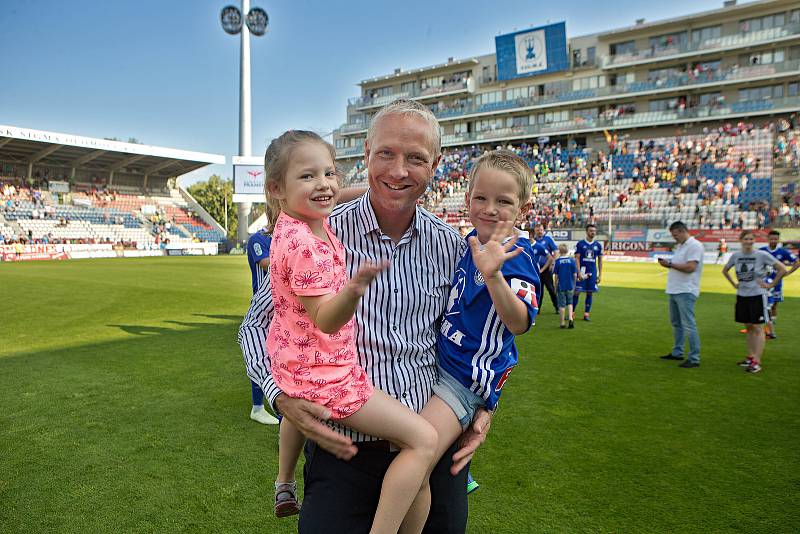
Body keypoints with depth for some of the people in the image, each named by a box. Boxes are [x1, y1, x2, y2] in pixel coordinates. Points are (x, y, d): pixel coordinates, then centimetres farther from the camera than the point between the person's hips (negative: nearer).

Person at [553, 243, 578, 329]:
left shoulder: (558, 261, -8)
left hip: (561, 286, -2)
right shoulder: (572, 260, -4)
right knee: (570, 302, 19)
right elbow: (575, 274, -1)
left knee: (562, 304, 6)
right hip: (570, 286, 2)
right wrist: (574, 284, 13)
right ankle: (570, 318, 2)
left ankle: (562, 323, 10)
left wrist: (556, 286, 5)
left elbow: (556, 276, -6)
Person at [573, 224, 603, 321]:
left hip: (592, 273, 3)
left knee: (589, 293, 6)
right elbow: (577, 259, -5)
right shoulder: (580, 244, -3)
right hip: (582, 271, -3)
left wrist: (600, 275, 7)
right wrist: (579, 272, -14)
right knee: (577, 292, -3)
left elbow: (600, 261, 12)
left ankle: (586, 314, 13)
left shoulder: (598, 245, 8)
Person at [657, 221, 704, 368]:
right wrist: (668, 264, 3)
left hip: (686, 292, -10)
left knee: (688, 325, -8)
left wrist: (670, 264, -15)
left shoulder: (694, 246, -12)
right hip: (674, 290, 10)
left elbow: (690, 267, -21)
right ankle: (677, 352, 27)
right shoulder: (680, 246, 18)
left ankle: (694, 359, -4)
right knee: (676, 323, 17)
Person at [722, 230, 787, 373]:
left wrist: (771, 285, -8)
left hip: (757, 295, -4)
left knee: (757, 328, -4)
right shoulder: (735, 256, 2)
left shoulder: (762, 255, -10)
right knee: (748, 327, 13)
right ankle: (750, 357, 23)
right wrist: (734, 284, 11)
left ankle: (757, 362, -3)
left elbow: (782, 269, -8)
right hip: (742, 295, 4)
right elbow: (725, 270, 19)